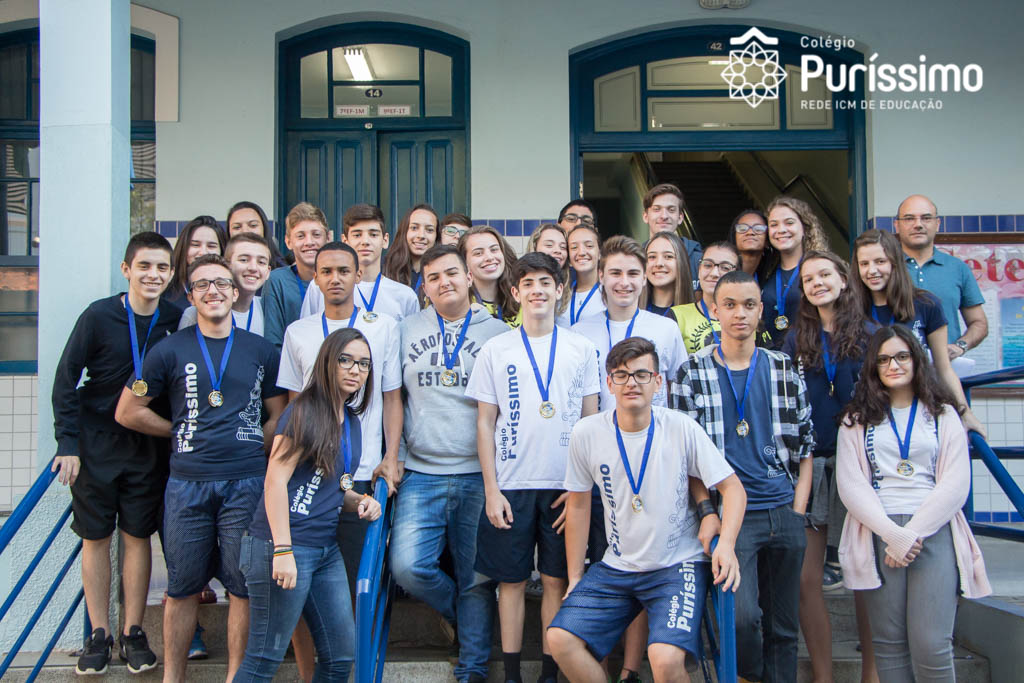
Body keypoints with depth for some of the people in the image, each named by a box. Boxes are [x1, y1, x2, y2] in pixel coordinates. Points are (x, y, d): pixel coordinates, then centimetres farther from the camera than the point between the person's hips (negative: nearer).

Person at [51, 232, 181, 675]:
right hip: (96, 444, -2)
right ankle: (99, 634, 19)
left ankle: (132, 632, 19)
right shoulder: (100, 316, -10)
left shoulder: (175, 320, -3)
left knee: (138, 536, 6)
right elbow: (65, 381, -7)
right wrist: (68, 444, -11)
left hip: (146, 446, 2)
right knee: (96, 537, 7)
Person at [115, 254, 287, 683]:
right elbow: (128, 412, 10)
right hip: (187, 483, 0)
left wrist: (249, 451, 0)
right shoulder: (170, 351, 5)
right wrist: (181, 432, 7)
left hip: (247, 484, 1)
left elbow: (277, 415, 14)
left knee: (244, 586, 3)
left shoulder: (261, 351, 9)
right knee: (183, 587, 7)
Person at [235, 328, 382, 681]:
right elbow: (275, 481, -16)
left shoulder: (351, 421, 14)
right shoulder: (304, 411, -10)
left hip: (326, 549, 8)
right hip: (282, 545, -8)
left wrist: (359, 501, 3)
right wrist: (282, 550, -21)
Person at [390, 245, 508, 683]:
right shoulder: (407, 330, 10)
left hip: (479, 475, -1)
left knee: (477, 577, 3)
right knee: (408, 566, -12)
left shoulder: (497, 333, 6)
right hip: (422, 474, 1)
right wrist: (395, 456, 7)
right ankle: (462, 616, 17)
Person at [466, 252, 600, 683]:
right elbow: (485, 423, 4)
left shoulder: (582, 350, 5)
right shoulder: (496, 349, 4)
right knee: (512, 580, 5)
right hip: (511, 485, 0)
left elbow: (592, 421, 7)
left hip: (565, 485, 1)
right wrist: (491, 490, -3)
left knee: (557, 579, 5)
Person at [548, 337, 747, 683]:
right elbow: (578, 505, 8)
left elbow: (732, 487, -3)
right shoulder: (586, 433, -4)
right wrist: (575, 578, 9)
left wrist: (726, 543, -21)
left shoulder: (682, 428, -10)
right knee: (560, 638, -12)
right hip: (616, 567, 4)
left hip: (678, 565, -3)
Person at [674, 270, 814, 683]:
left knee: (783, 625, 8)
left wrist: (797, 511, 2)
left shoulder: (785, 369, 9)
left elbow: (804, 446, 11)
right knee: (743, 614, -16)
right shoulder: (692, 373, 2)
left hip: (784, 513, 3)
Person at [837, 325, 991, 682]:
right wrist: (894, 533, -11)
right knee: (889, 643, -1)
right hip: (878, 533, 1)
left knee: (931, 645, -11)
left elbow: (956, 483, 2)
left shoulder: (942, 414, 13)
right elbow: (850, 485, 2)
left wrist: (914, 532, -10)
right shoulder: (857, 419, 13)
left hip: (935, 532, -1)